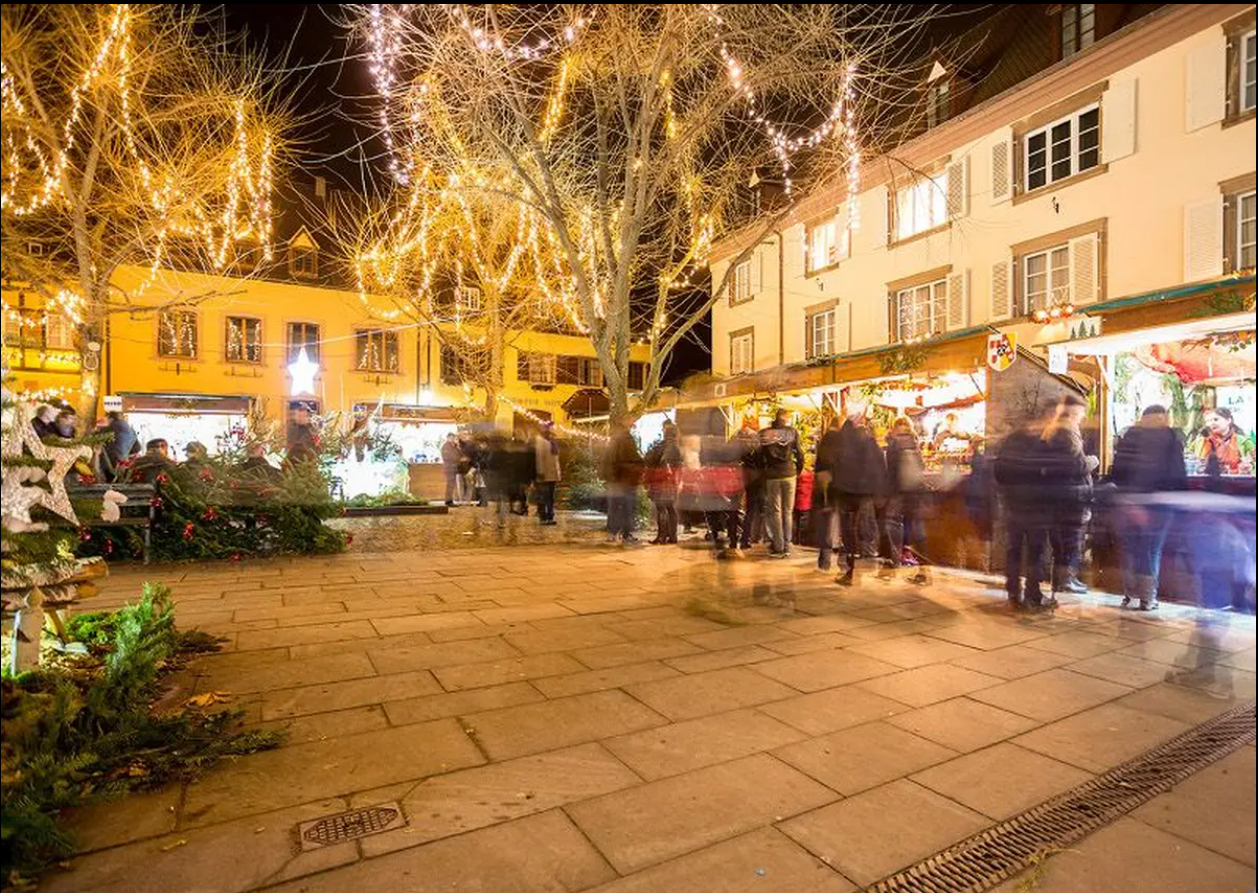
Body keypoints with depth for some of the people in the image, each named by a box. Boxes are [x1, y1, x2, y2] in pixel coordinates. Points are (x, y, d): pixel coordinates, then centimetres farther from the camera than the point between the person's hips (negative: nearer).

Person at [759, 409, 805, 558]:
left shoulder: (765, 433, -1)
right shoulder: (792, 432, -1)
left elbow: (760, 456, 1)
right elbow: (800, 454, -1)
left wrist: (763, 471, 13)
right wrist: (798, 471, 12)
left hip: (771, 476, 0)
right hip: (789, 475, 0)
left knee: (775, 511, 6)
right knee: (788, 512, 9)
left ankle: (778, 547, 5)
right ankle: (787, 547, 9)